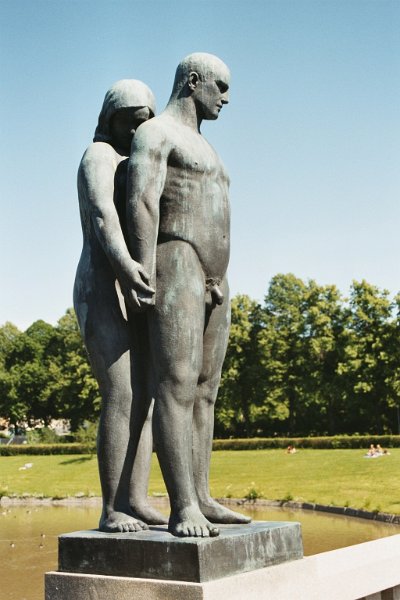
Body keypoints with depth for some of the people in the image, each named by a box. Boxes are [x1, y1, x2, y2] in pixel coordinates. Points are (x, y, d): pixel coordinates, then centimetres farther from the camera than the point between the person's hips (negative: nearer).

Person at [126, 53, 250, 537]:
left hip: (213, 282, 10)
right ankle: (183, 510, -18)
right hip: (174, 272, -9)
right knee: (177, 388, -16)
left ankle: (201, 500, 6)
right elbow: (141, 203, -15)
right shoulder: (155, 133, -1)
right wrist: (145, 275, -26)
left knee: (204, 392, 4)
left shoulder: (201, 148, 29)